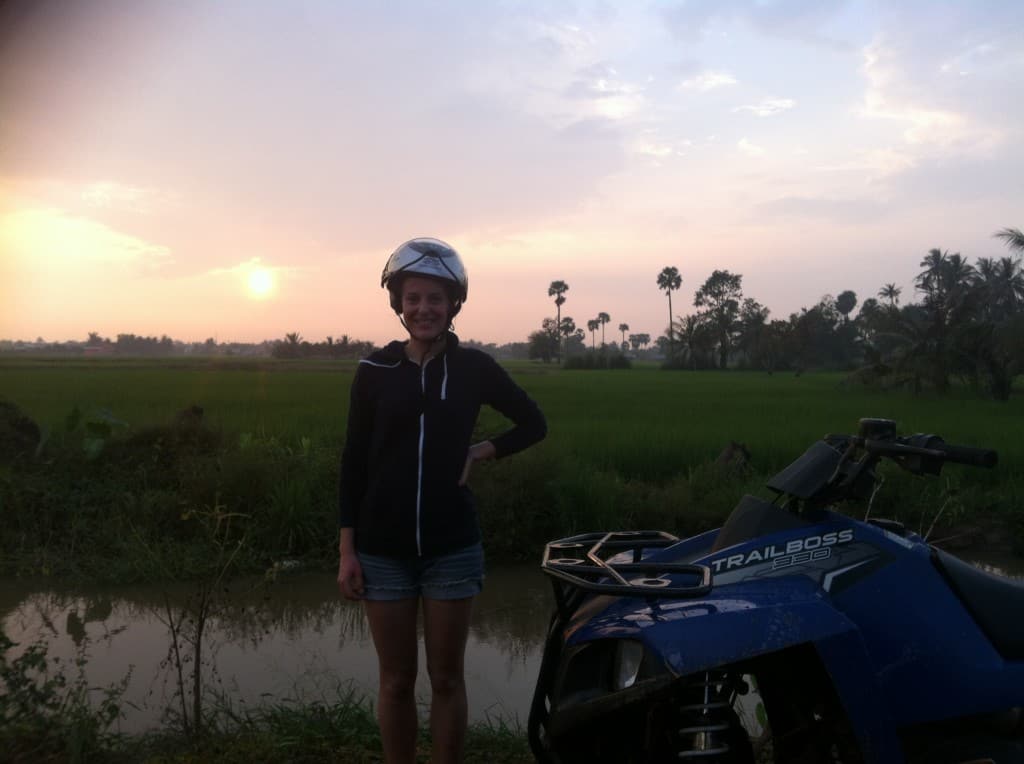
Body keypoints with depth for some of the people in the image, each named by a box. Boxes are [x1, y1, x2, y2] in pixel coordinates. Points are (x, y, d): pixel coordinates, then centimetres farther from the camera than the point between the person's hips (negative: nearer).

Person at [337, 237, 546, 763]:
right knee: (396, 681, 10)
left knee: (446, 678, 9)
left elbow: (533, 424, 11)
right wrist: (346, 548, -2)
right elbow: (354, 461, 2)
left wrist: (480, 452, -4)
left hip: (452, 547, 0)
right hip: (383, 549, 0)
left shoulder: (474, 368, -1)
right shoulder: (374, 370, -1)